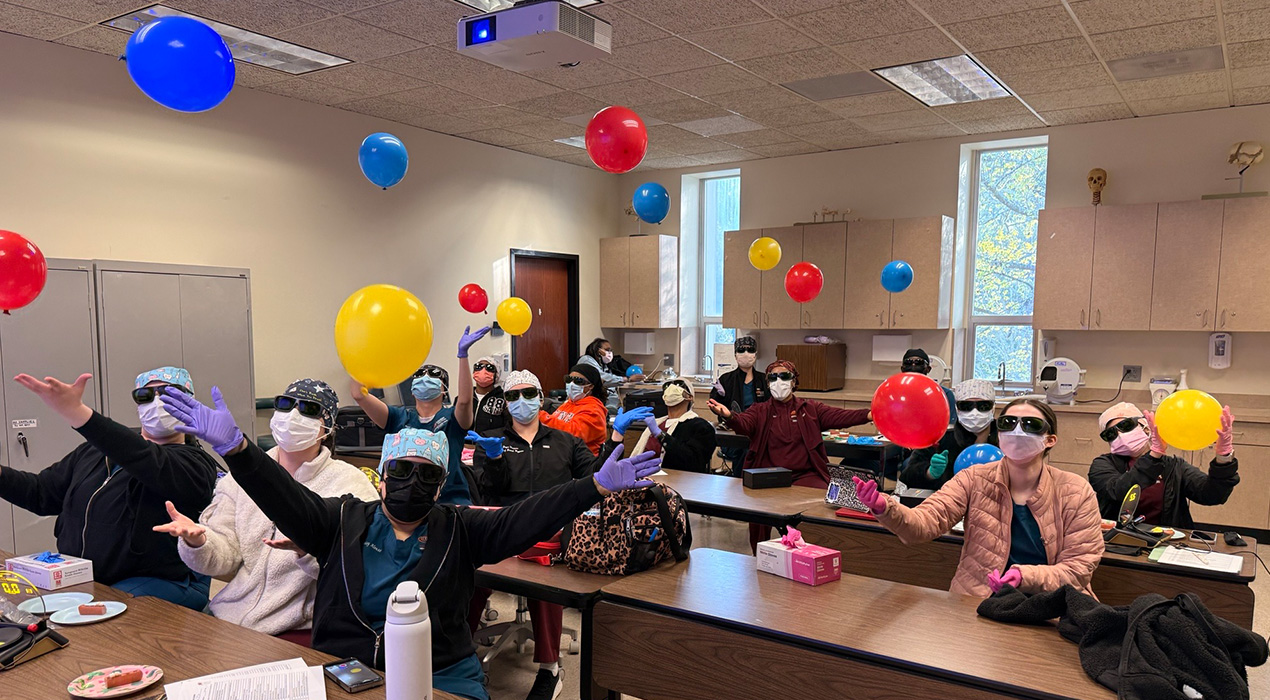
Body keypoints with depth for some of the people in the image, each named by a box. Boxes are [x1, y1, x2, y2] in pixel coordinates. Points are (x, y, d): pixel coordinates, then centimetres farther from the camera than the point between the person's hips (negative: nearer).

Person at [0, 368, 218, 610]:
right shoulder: (95, 449, 18)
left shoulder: (194, 461, -8)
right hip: (75, 579, 7)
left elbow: (154, 466, -30)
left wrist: (78, 414, -40)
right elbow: (41, 492, 25)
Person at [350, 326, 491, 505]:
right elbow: (359, 395, 3)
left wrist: (463, 354, -28)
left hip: (450, 499, -2)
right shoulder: (400, 418, 13)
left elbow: (464, 400, -18)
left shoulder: (452, 418, 6)